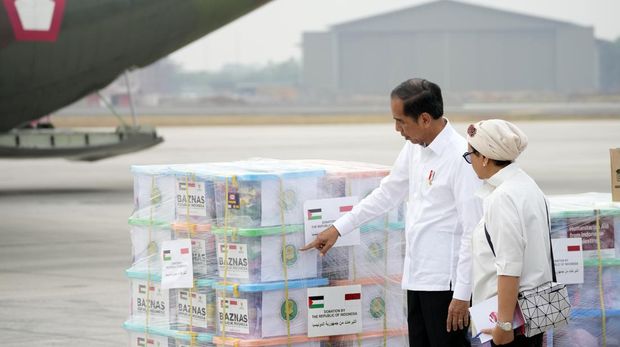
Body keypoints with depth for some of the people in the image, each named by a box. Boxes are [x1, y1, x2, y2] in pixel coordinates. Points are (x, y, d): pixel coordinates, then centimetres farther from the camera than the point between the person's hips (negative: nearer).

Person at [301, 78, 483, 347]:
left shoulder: (461, 158, -17)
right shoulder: (414, 148, 9)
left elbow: (473, 232, -18)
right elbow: (387, 194, 24)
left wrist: (462, 295, -19)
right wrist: (338, 228, 25)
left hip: (446, 282, -8)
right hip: (418, 277, 8)